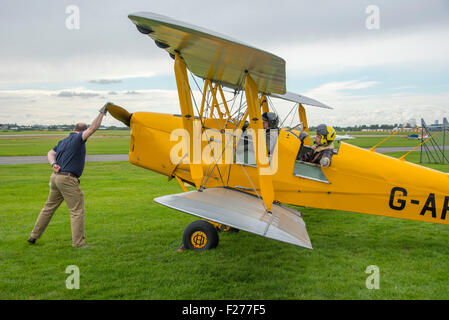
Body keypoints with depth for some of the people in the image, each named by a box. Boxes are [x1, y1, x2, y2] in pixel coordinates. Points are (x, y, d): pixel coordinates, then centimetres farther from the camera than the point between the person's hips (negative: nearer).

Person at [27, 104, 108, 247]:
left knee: (49, 207, 20)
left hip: (56, 176, 9)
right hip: (68, 179, -8)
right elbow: (93, 128, -16)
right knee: (77, 211, -2)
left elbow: (51, 153, 14)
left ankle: (34, 236, 28)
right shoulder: (78, 138, -7)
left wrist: (53, 163, -4)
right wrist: (102, 113, -8)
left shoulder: (63, 141, 18)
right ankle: (78, 242, -2)